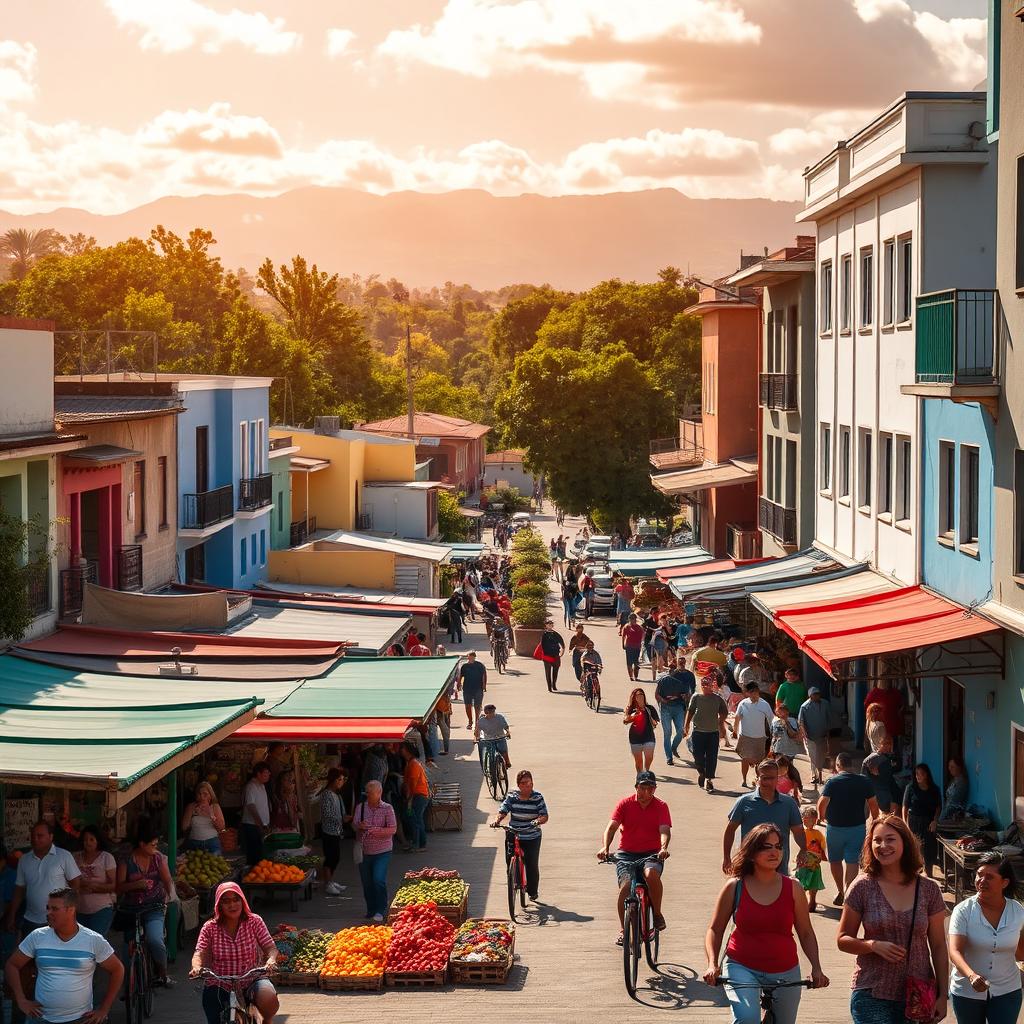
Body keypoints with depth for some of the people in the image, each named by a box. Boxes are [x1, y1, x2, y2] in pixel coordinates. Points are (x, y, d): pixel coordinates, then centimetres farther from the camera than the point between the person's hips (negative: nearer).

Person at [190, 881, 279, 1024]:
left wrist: (271, 960, -30)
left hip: (251, 980, -1)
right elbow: (200, 953, -11)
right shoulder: (210, 928, 0)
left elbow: (271, 948, -6)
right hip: (219, 986, 1)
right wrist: (197, 967, -34)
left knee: (269, 998, -31)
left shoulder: (254, 922, -1)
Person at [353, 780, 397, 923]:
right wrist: (359, 826, -18)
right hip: (364, 851, 4)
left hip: (382, 852, -4)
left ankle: (381, 911, -3)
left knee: (379, 879, -15)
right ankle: (371, 910, 27)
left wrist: (375, 830, -24)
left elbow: (393, 829, -10)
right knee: (366, 882, 10)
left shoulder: (387, 808, -5)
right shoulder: (360, 807, 6)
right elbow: (354, 824, 6)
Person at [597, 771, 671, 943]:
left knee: (651, 874, -34)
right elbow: (612, 827, -9)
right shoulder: (625, 804, 1)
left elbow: (664, 830, -13)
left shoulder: (661, 806, 1)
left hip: (651, 853, -1)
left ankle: (657, 914, -12)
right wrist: (605, 847, -28)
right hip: (627, 853, 1)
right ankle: (623, 929, -5)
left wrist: (663, 848, -35)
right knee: (625, 885, -23)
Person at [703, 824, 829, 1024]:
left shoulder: (792, 888, -1)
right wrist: (712, 964, -12)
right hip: (741, 968, -3)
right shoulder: (734, 887, -5)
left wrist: (816, 968, -7)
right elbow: (715, 930, 2)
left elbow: (806, 934, 5)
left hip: (785, 972, 3)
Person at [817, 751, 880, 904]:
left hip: (835, 827, -1)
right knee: (852, 861, 5)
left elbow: (822, 802, -21)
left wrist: (822, 815, -2)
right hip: (857, 827, 1)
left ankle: (840, 891, 26)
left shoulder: (832, 782, -12)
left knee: (835, 860, 18)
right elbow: (873, 805, -1)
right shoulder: (864, 782, -3)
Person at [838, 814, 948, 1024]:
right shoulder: (863, 887, -3)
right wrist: (874, 945, -17)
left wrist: (942, 995, 3)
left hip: (918, 996, 2)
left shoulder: (928, 890, 2)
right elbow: (843, 940, 1)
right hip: (872, 997, -2)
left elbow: (938, 947, 7)